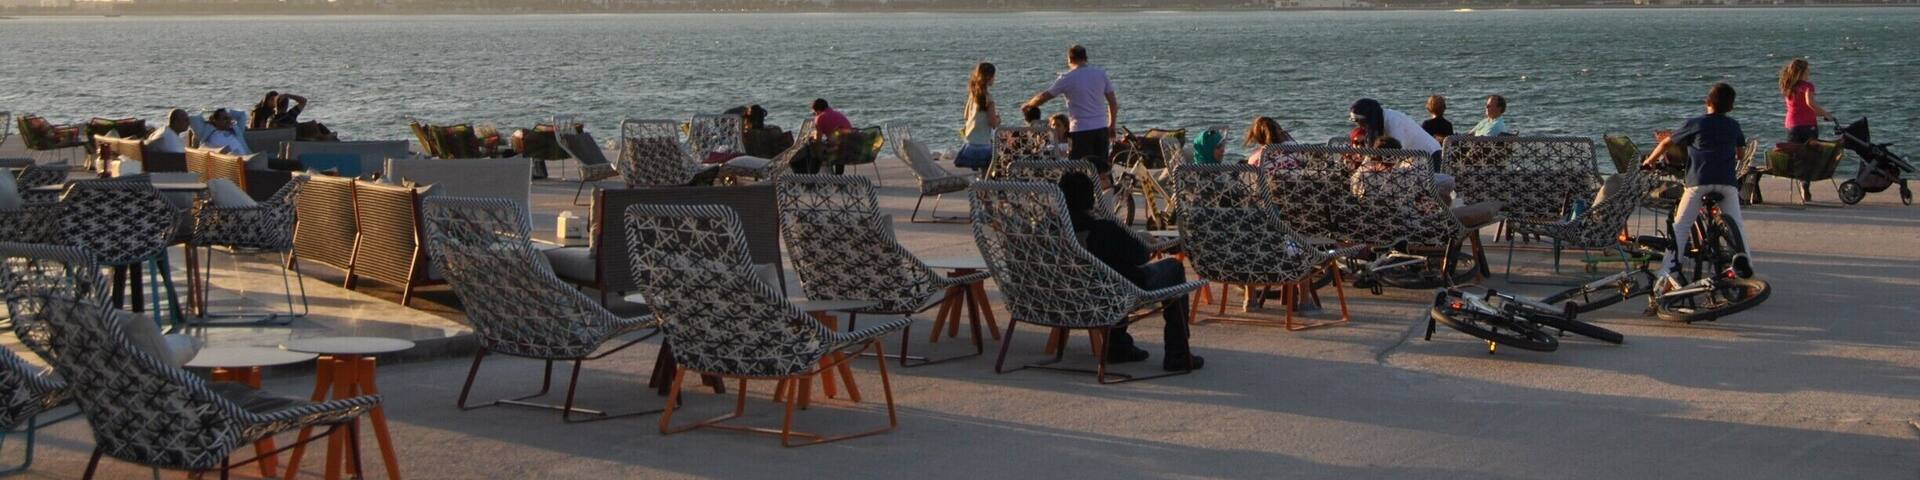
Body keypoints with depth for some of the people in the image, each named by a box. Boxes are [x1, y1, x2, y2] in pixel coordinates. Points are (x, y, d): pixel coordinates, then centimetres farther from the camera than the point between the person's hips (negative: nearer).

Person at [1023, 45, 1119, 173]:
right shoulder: (1101, 74, 5)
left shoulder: (1067, 78, -6)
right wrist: (1112, 127, 16)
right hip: (1101, 129, 4)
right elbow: (1113, 103, 7)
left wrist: (1028, 105, 19)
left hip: (1080, 130, -4)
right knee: (1101, 169, 10)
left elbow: (1044, 97, 0)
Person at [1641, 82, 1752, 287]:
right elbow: (1741, 153, 35)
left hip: (1698, 181, -2)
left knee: (1680, 225, 0)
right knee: (1736, 223, 11)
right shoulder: (1734, 126, 19)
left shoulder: (1694, 124, 11)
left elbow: (1666, 143, 15)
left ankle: (1669, 267, -14)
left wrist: (1649, 162, 31)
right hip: (1727, 181, 2)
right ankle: (1743, 255, -12)